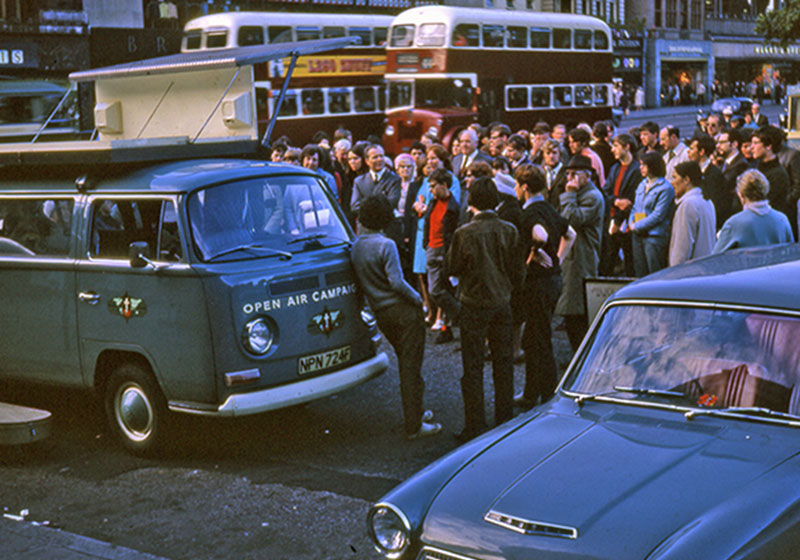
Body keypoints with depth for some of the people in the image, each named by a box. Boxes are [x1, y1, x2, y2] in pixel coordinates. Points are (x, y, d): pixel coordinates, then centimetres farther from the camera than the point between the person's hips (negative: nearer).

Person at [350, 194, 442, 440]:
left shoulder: (355, 247, 5)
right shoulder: (385, 245, -17)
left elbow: (360, 282, 11)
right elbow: (397, 282, -19)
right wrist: (418, 299, -6)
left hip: (380, 314, 7)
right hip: (403, 311, -7)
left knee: (405, 363, 21)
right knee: (411, 366, -3)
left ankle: (412, 412, 30)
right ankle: (414, 425, 0)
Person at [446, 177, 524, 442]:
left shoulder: (464, 233, -16)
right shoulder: (508, 231, -5)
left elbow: (452, 268, -5)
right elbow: (517, 271, 2)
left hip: (474, 304, -4)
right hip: (502, 302, 4)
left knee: (473, 367, 3)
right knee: (503, 363, 14)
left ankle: (475, 427, 4)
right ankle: (505, 422, 22)